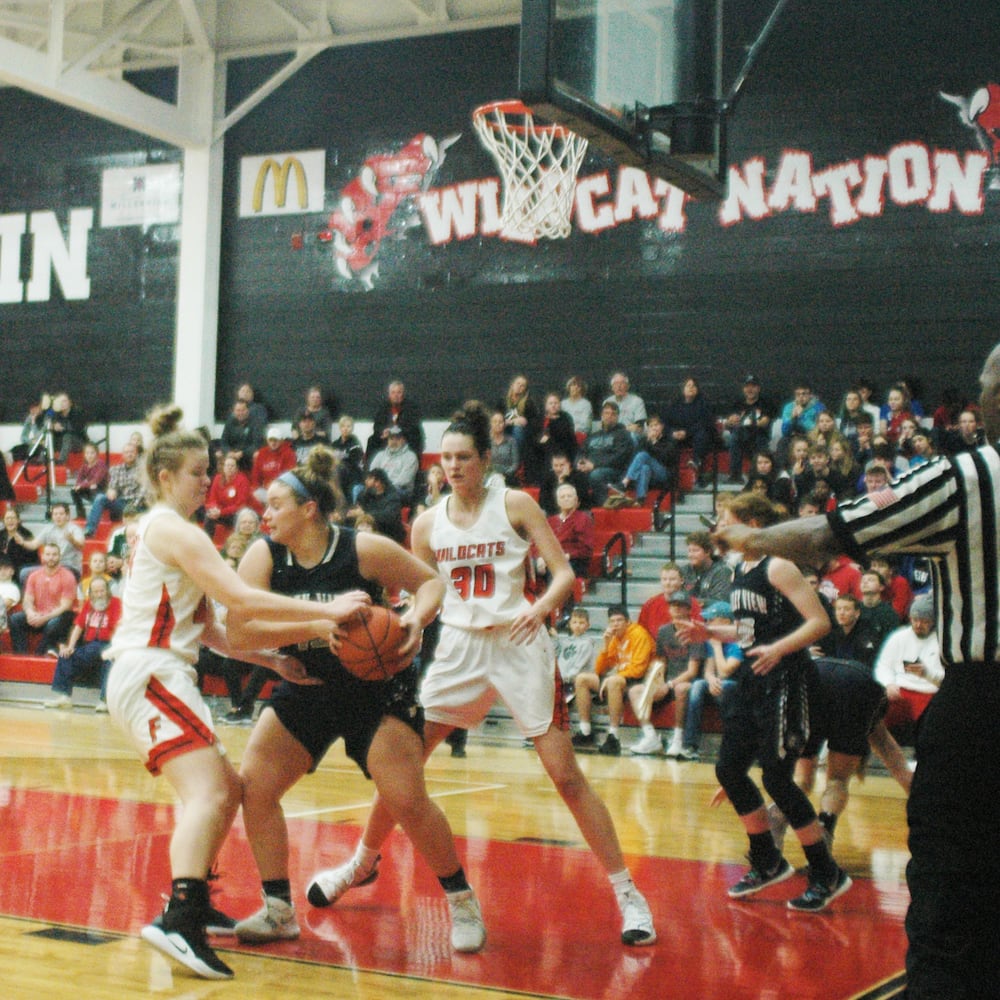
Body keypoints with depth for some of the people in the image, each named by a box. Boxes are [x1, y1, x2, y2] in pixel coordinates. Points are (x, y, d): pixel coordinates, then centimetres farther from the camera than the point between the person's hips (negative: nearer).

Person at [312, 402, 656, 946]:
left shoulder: (515, 505, -4)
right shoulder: (427, 524, 5)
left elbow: (564, 573, -7)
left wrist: (540, 608, -26)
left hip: (518, 643, -3)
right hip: (459, 646, 4)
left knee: (566, 775, -7)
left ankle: (627, 893, 1)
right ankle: (363, 863, 25)